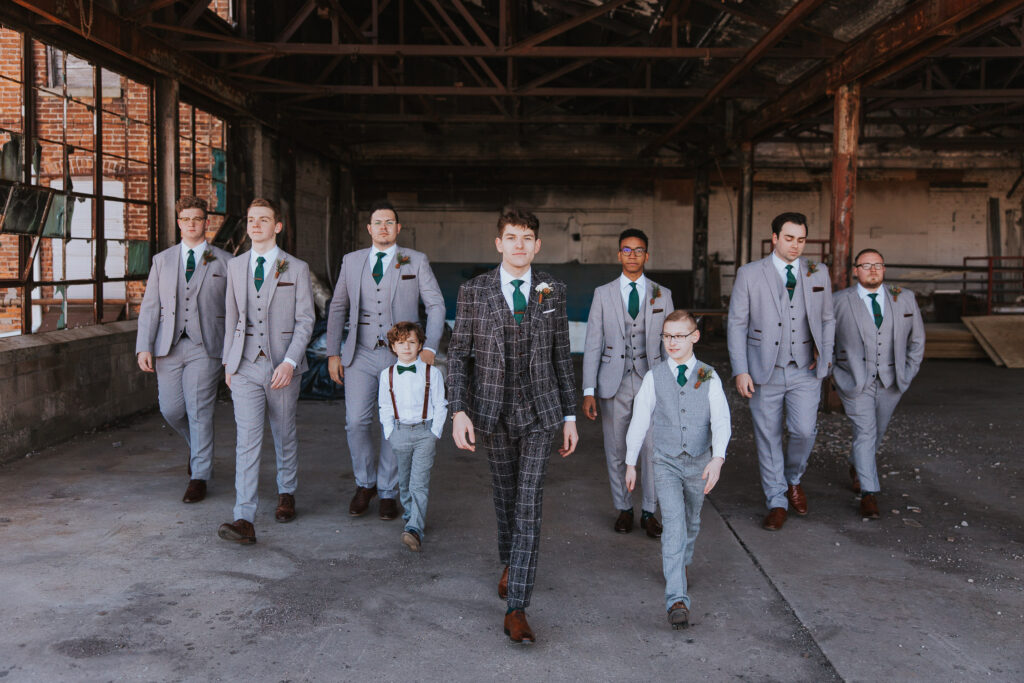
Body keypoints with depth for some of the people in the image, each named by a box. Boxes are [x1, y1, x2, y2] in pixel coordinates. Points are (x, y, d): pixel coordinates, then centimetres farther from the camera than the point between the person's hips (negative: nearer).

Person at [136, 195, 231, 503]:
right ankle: (198, 446, 35)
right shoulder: (162, 260, 12)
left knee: (200, 412, -3)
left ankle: (199, 477, 9)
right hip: (168, 347, 3)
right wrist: (144, 347, -3)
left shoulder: (224, 262, 4)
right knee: (170, 410, 5)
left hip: (205, 348, -3)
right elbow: (150, 306, 8)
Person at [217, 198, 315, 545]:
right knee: (247, 439, -8)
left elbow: (304, 321, -5)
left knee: (284, 435, 13)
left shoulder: (296, 269, -1)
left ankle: (286, 493, 38)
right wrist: (228, 362, 14)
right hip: (245, 367, 2)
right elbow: (232, 317, 16)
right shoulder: (235, 266, 10)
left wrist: (290, 362, -16)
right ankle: (244, 519, -12)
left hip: (282, 366, -1)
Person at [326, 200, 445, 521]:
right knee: (356, 422, -5)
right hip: (361, 355, 2)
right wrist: (333, 353, 6)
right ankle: (365, 483, 18)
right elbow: (338, 308, 12)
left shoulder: (416, 261, 3)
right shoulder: (352, 261, 10)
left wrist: (429, 347, -10)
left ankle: (387, 492, 18)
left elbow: (436, 305, 1)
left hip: (400, 356, -1)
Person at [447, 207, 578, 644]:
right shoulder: (474, 291, -4)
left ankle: (516, 609, -6)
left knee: (529, 505, -8)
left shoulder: (552, 292, 1)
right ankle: (510, 564, 45)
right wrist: (458, 412, -14)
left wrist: (570, 416, 6)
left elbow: (561, 356, 6)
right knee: (505, 496, 16)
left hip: (539, 411, 0)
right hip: (493, 411, 0)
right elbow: (458, 354, -3)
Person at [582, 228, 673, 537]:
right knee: (616, 451, 8)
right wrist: (588, 390, -5)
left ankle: (649, 511, 15)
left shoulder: (662, 295, 6)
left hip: (651, 382, 0)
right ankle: (623, 509, 24)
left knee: (652, 449, -1)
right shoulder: (603, 294, 3)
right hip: (614, 384, 0)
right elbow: (593, 344, 1)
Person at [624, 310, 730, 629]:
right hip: (666, 462, -2)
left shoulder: (708, 377, -3)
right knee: (674, 524, -15)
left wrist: (717, 459, -26)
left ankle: (680, 562, 48)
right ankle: (677, 600, -18)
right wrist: (631, 463, 7)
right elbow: (640, 420, 3)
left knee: (691, 522, 18)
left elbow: (721, 420, -11)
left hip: (699, 463, 2)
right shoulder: (654, 376, -3)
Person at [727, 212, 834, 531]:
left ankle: (793, 479, 21)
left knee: (804, 430, -10)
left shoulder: (818, 274, 7)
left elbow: (827, 319, 18)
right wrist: (740, 371, -8)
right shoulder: (749, 274, -1)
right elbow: (737, 324, -1)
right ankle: (777, 502, 19)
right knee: (768, 437, 4)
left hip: (804, 371, 1)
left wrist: (826, 354, 4)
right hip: (764, 371, -1)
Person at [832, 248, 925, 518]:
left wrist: (909, 372, 8)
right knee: (865, 432, -11)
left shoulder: (904, 298, 1)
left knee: (877, 431, 16)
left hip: (890, 381, 4)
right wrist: (828, 369, 1)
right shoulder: (838, 301, -7)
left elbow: (917, 337, 12)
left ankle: (856, 466, 44)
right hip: (854, 380, -3)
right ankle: (869, 493, -6)